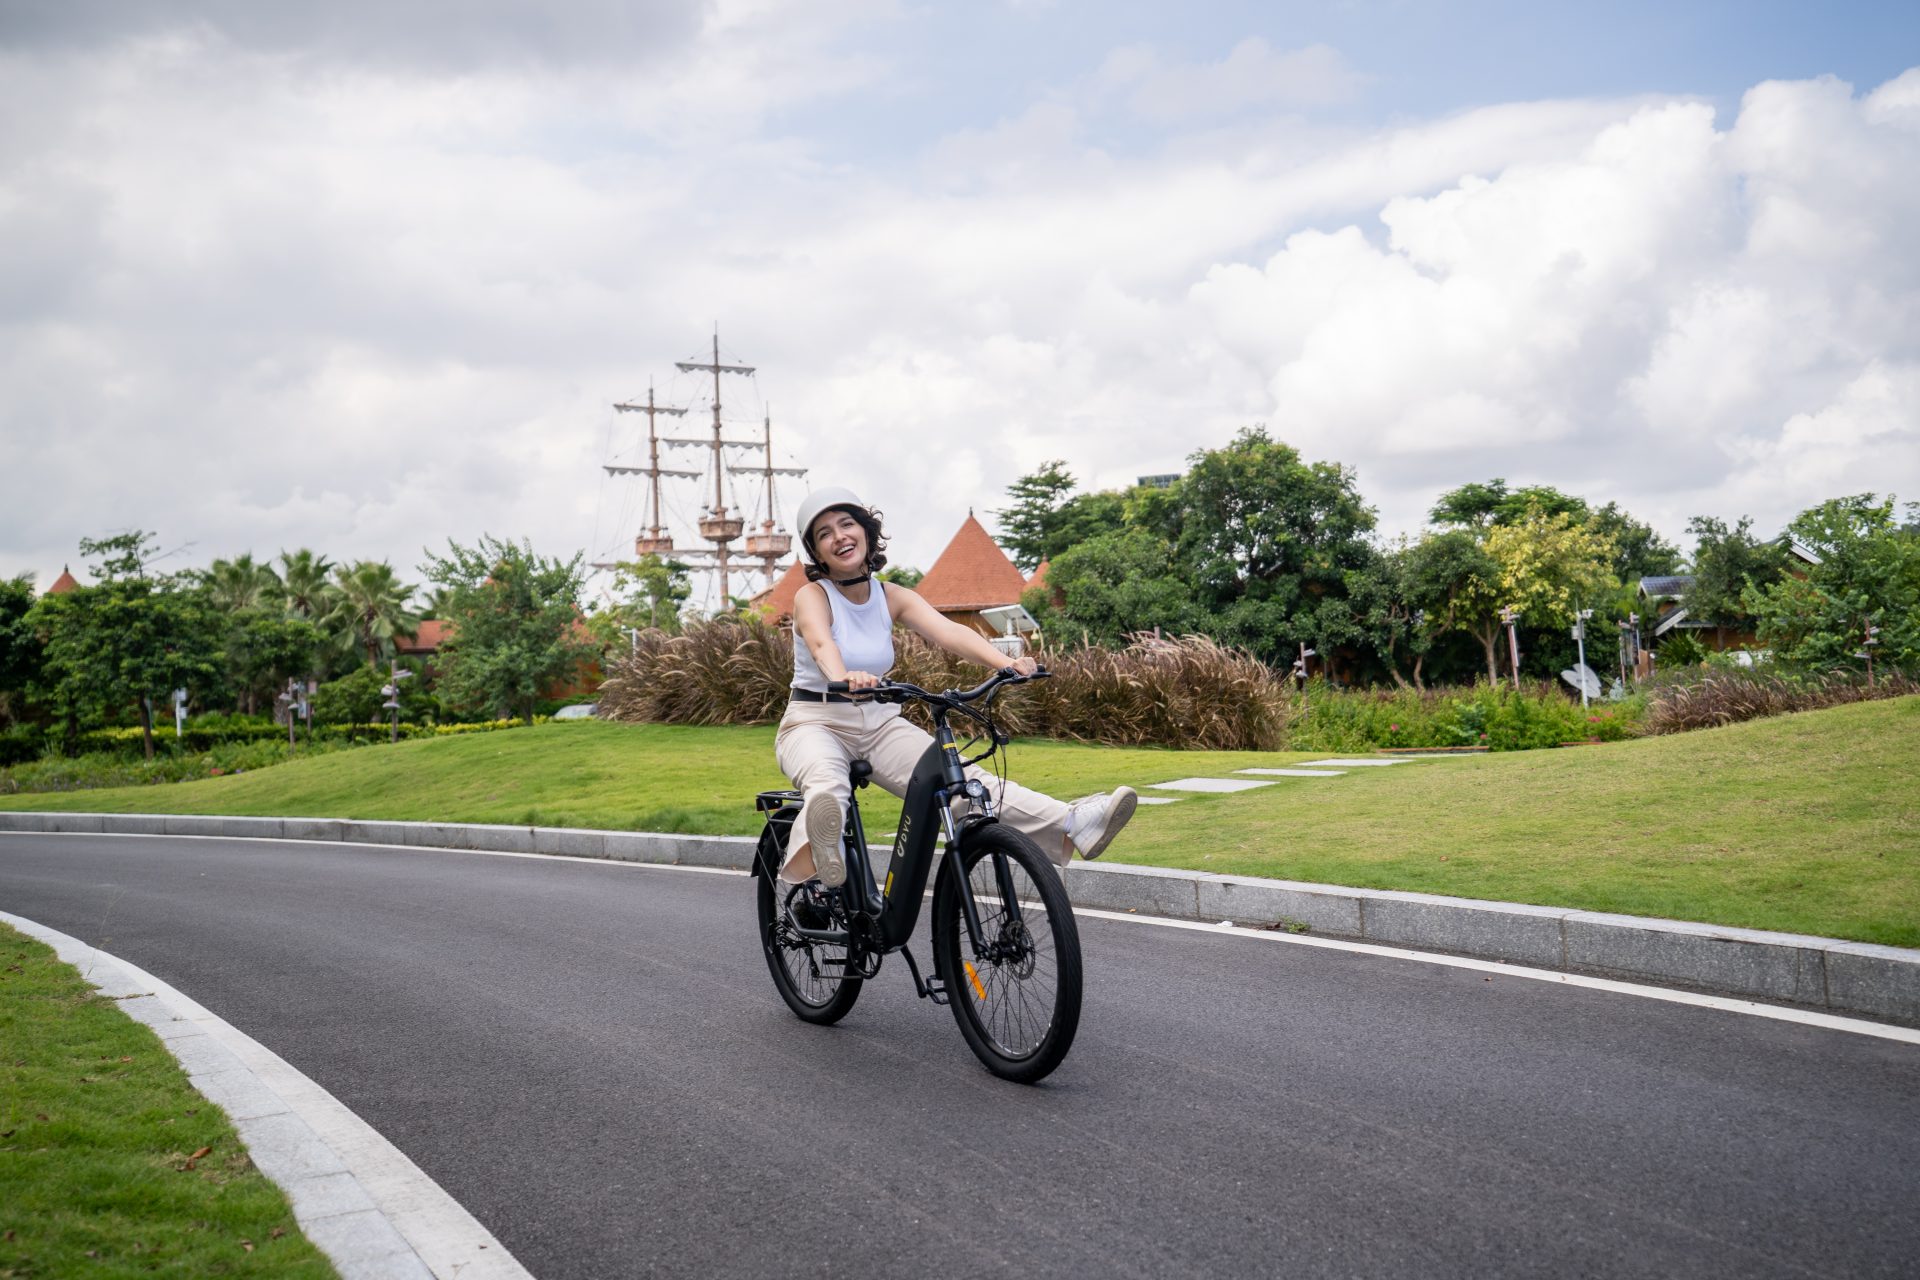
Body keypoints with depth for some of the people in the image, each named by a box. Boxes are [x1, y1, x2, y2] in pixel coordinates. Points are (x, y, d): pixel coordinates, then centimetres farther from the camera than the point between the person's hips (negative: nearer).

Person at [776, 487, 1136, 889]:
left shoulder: (892, 597, 2)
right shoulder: (812, 596, -10)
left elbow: (948, 631, -16)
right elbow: (821, 643, -33)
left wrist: (1005, 663, -35)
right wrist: (843, 677, -57)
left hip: (879, 722, 3)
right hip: (815, 723, -3)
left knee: (959, 777, -19)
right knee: (829, 785, -39)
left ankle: (1073, 824, -34)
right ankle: (818, 851, -69)